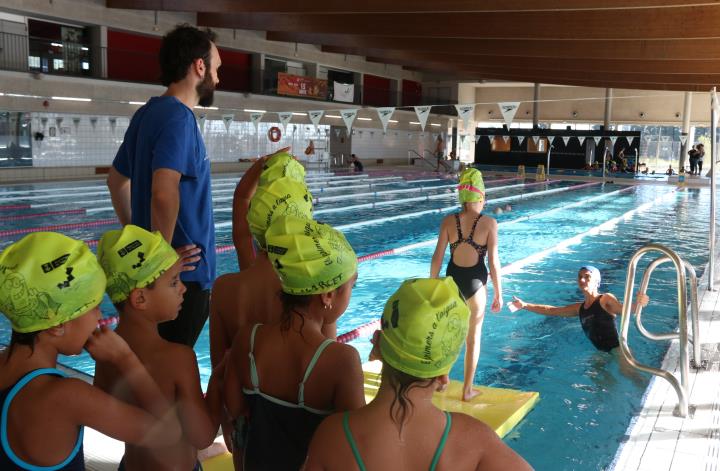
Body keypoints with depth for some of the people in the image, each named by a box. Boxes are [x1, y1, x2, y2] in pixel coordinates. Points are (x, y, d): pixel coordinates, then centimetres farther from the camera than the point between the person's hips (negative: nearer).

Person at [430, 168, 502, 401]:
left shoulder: (449, 221, -6)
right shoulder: (489, 223, -11)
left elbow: (437, 257, -5)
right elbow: (494, 262, -10)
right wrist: (498, 294, 0)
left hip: (452, 280, 2)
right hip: (475, 283, -2)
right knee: (473, 337, 14)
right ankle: (467, 390, 22)